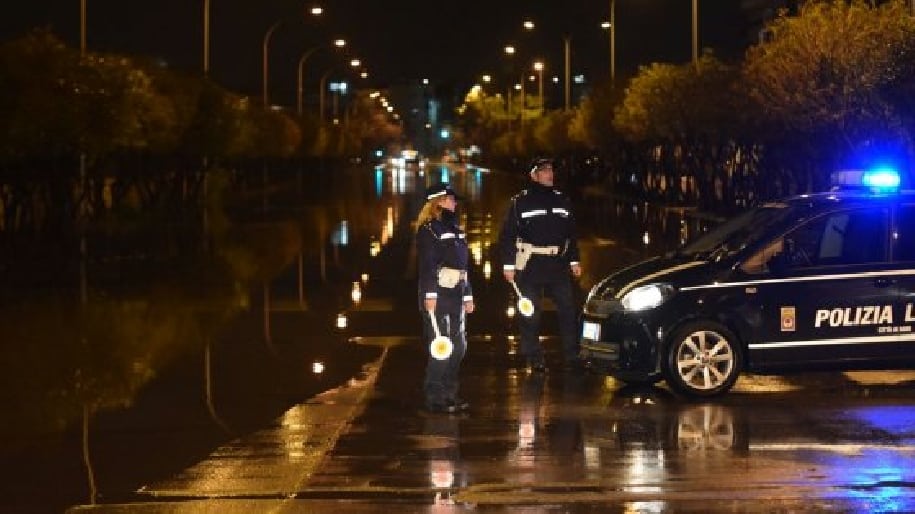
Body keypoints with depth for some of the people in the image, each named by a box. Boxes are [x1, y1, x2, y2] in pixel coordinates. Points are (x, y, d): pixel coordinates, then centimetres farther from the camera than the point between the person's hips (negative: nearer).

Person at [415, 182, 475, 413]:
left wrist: (468, 295, 21)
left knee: (458, 345, 12)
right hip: (439, 294, -9)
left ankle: (450, 394, 21)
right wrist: (429, 294, -23)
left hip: (456, 295, 9)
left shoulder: (454, 227, 20)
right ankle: (434, 398, -5)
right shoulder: (429, 228, -8)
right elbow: (426, 264, -16)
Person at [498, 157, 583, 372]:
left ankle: (571, 356, 9)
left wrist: (574, 260, 14)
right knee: (530, 313, 0)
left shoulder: (562, 200, 13)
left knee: (567, 309, 2)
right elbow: (507, 235, -4)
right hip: (530, 265, -4)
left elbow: (571, 233, 19)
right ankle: (534, 358, 7)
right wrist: (508, 264, -9)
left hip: (558, 265, 4)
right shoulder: (521, 201, -2)